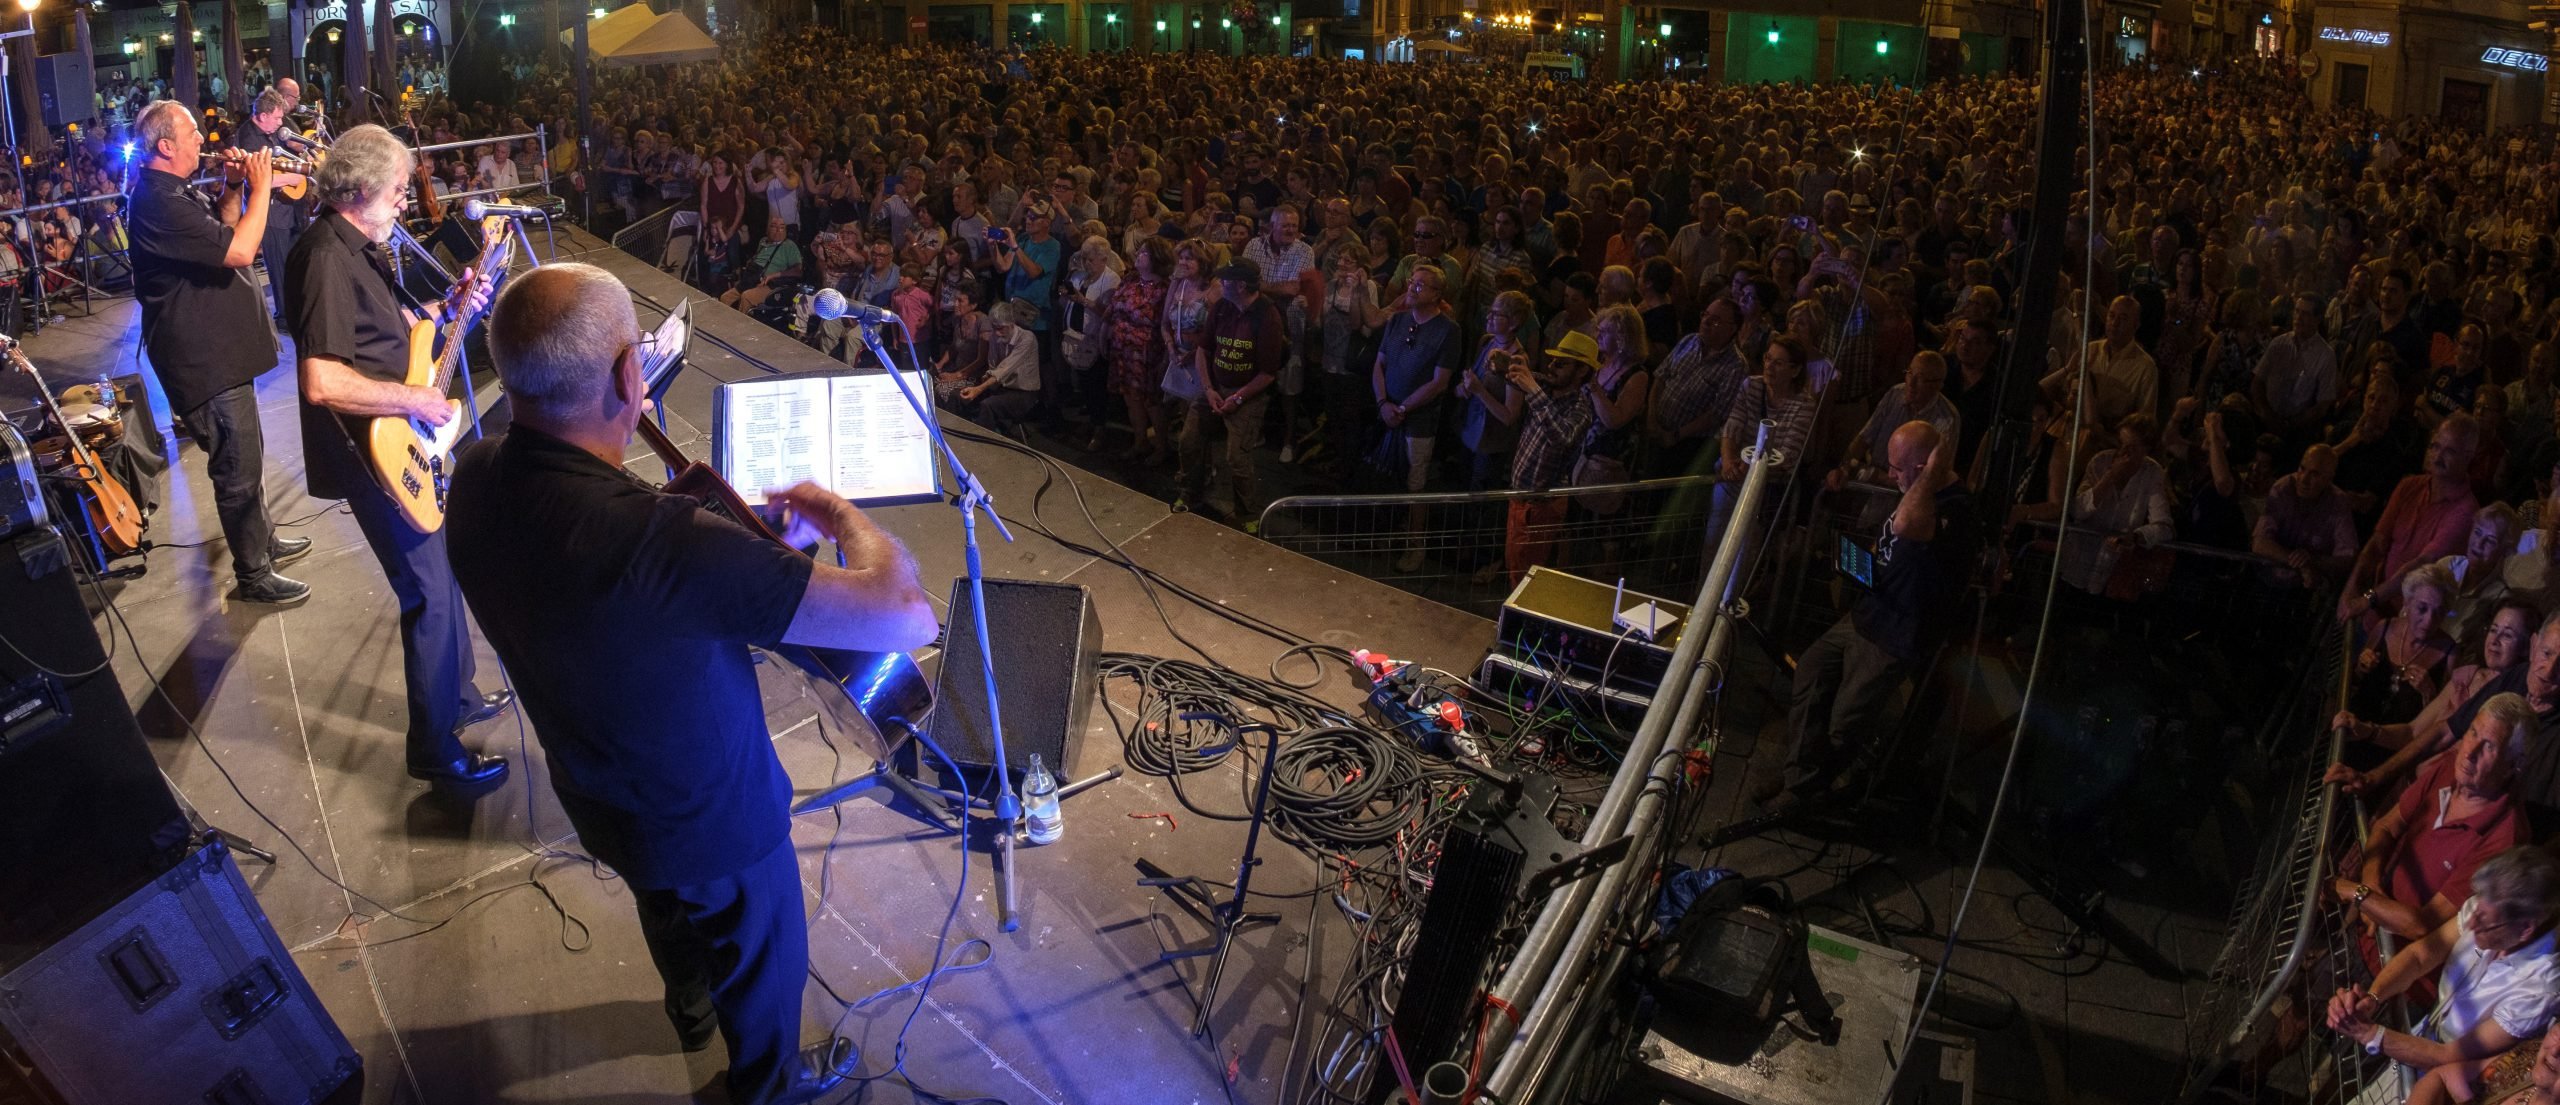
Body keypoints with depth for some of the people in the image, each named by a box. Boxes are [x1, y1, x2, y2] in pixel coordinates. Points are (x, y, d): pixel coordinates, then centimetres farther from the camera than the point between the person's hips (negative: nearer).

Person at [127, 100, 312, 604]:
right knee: (238, 469, -1)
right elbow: (240, 251, -32)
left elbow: (221, 238, 18)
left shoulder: (174, 192, 9)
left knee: (247, 454, 25)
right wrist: (260, 188, -21)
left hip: (218, 348, 11)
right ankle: (254, 575, 9)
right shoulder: (160, 204, -25)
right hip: (204, 360, -11)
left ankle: (263, 539, 42)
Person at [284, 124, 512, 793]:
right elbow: (322, 382, -32)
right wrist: (415, 400, -23)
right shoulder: (328, 260, -23)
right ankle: (436, 753, 7)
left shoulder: (356, 248, 9)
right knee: (430, 596, -4)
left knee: (441, 567, 23)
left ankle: (456, 695, 41)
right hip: (374, 455, -11)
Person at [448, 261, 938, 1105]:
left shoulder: (477, 480, -20)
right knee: (764, 954, 25)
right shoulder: (660, 545, -45)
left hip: (594, 795, 7)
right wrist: (846, 517, -23)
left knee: (669, 904, 38)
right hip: (716, 817, -7)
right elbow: (905, 616, -43)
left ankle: (691, 1010, 68)